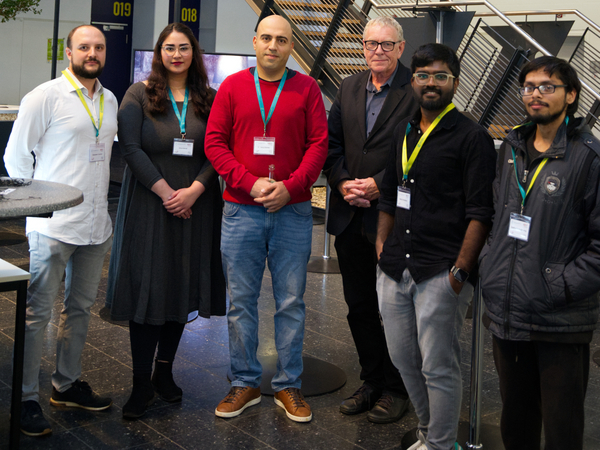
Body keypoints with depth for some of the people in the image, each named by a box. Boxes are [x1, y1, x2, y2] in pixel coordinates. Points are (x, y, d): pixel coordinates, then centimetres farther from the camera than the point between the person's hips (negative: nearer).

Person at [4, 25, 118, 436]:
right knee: (38, 312, -2)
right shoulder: (45, 97, -7)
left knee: (81, 306, 15)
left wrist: (96, 196, 15)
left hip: (97, 224, 7)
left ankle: (67, 384, 29)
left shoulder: (110, 101, 12)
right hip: (53, 224, -7)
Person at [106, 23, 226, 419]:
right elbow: (131, 148, -7)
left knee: (183, 286, 7)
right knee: (147, 287, -3)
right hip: (149, 204, -2)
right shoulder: (139, 95, 2)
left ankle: (164, 371, 22)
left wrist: (194, 190, -14)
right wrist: (165, 192, -14)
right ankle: (142, 383, 5)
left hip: (194, 205, 3)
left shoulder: (209, 99, 7)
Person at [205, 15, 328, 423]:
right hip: (241, 211, 1)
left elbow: (319, 144, 0)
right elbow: (214, 143, 1)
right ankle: (245, 383, 18)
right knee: (241, 301, 6)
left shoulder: (306, 88, 5)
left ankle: (288, 385, 16)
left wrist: (290, 187, -13)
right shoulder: (233, 87, 6)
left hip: (292, 212, 0)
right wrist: (250, 183, -11)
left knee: (291, 302, 5)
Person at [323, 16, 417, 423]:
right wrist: (343, 182, -5)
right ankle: (373, 381, 28)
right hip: (351, 217, 6)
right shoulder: (349, 88, 12)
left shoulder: (416, 90, -8)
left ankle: (396, 389, 19)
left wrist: (379, 184, -17)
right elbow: (331, 143, 11)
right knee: (359, 305, 14)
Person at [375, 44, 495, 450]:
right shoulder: (403, 132, 15)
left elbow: (480, 213, -10)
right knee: (404, 359, 15)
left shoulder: (472, 138, -5)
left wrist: (460, 271, -16)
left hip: (441, 273, -7)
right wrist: (382, 245, 14)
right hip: (396, 270, 7)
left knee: (438, 367, 0)